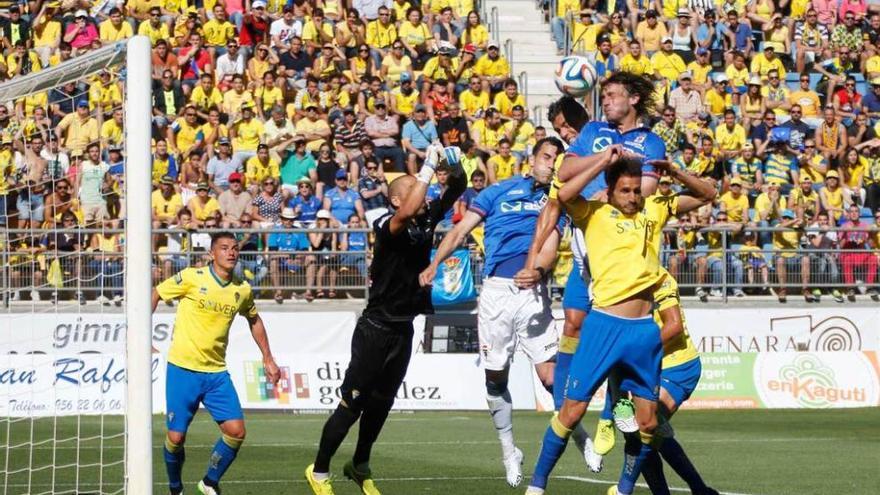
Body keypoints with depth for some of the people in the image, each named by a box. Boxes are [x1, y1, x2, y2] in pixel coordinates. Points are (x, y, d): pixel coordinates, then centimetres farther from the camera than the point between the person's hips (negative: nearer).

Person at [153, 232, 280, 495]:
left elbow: (254, 319, 23)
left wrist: (267, 358, 23)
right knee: (176, 437, -5)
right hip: (183, 368, -4)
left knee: (236, 431, -7)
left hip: (216, 372, 4)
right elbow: (156, 294, 2)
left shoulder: (242, 290, 4)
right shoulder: (192, 278, -9)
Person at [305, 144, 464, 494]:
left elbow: (456, 191, 7)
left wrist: (455, 168, -15)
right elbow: (406, 213, -40)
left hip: (403, 330, 7)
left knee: (381, 403, 18)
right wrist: (429, 166, -35)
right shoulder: (387, 227, -18)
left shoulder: (426, 222, 3)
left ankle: (360, 466, 33)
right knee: (351, 405, -2)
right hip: (376, 330, -7)